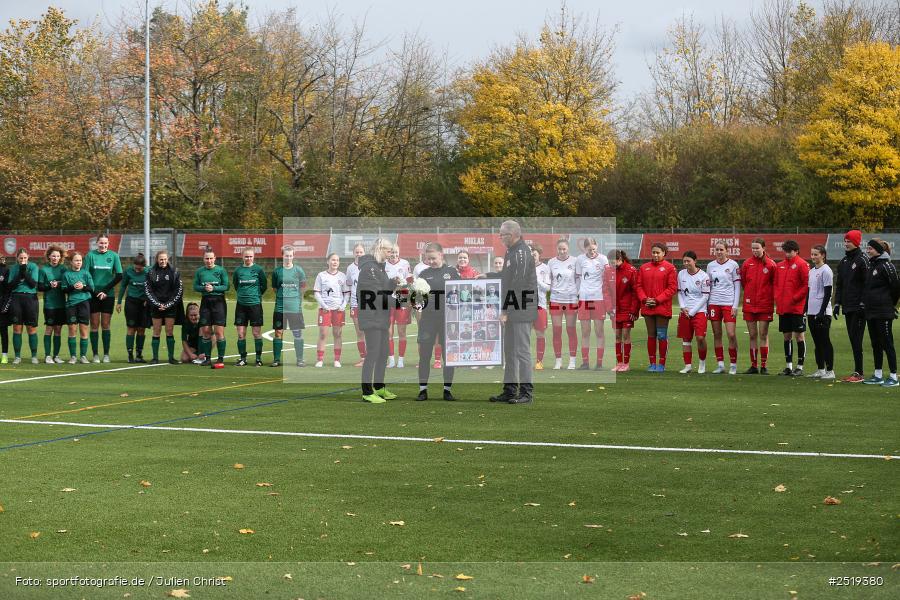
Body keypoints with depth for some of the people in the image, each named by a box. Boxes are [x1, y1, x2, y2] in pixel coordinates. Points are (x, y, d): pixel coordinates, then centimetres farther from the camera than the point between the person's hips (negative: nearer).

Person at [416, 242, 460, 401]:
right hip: (428, 318, 1)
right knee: (424, 354, 0)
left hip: (447, 318, -1)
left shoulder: (452, 272, 3)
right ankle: (423, 389, 7)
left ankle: (447, 390, 12)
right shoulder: (424, 274, 7)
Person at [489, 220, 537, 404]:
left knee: (522, 351, -7)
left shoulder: (521, 252, -15)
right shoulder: (512, 251, 17)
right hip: (512, 312, 10)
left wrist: (505, 310, -20)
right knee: (509, 352, 12)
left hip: (521, 312, -10)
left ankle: (527, 393, -4)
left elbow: (518, 285, -21)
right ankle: (510, 390, 18)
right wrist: (505, 310, 18)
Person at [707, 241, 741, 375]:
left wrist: (735, 306, -7)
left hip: (729, 303, -4)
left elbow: (737, 286, 0)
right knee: (717, 334, 4)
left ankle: (733, 365, 0)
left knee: (731, 334, -9)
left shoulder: (733, 265, -1)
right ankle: (720, 364, 10)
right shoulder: (710, 266, 9)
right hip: (714, 303, 4)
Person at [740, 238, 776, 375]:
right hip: (749, 304, 3)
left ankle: (763, 366, 4)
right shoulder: (747, 263, 4)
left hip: (765, 305, -3)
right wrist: (749, 295, 7)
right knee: (752, 335, 6)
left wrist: (771, 298, 1)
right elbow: (743, 282, 11)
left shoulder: (770, 264, -3)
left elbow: (774, 284, 3)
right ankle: (754, 366, 10)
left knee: (763, 335, -1)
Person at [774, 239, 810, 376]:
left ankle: (800, 367, 2)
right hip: (782, 307, 6)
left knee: (799, 335, -2)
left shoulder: (801, 264, -6)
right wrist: (777, 298, 5)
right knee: (787, 336, 10)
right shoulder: (780, 266, 13)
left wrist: (795, 298, -13)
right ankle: (788, 366, 16)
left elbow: (807, 284, -11)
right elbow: (776, 284, 19)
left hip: (797, 307, -6)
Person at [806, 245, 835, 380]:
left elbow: (827, 293, -14)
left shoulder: (826, 271, -9)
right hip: (812, 312, 8)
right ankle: (820, 370, 17)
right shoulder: (811, 271, 15)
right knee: (817, 342, 11)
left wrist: (822, 311, -17)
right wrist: (806, 309, 16)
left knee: (825, 341, -6)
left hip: (823, 313, -8)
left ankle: (830, 371, -4)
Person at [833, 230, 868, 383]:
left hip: (858, 307, -8)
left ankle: (859, 373, -8)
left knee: (856, 339, -10)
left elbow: (867, 284, -13)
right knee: (853, 340, 8)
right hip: (848, 307, 8)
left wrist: (862, 303, -17)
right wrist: (837, 303, 14)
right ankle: (857, 372, 12)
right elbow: (839, 284, 21)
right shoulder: (844, 261, 17)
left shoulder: (862, 260, -8)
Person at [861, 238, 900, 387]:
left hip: (883, 313, -9)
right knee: (876, 344, 13)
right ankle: (878, 375, 20)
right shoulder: (871, 265, 13)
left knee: (887, 343, -6)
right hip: (871, 312, 9)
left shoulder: (886, 266, -13)